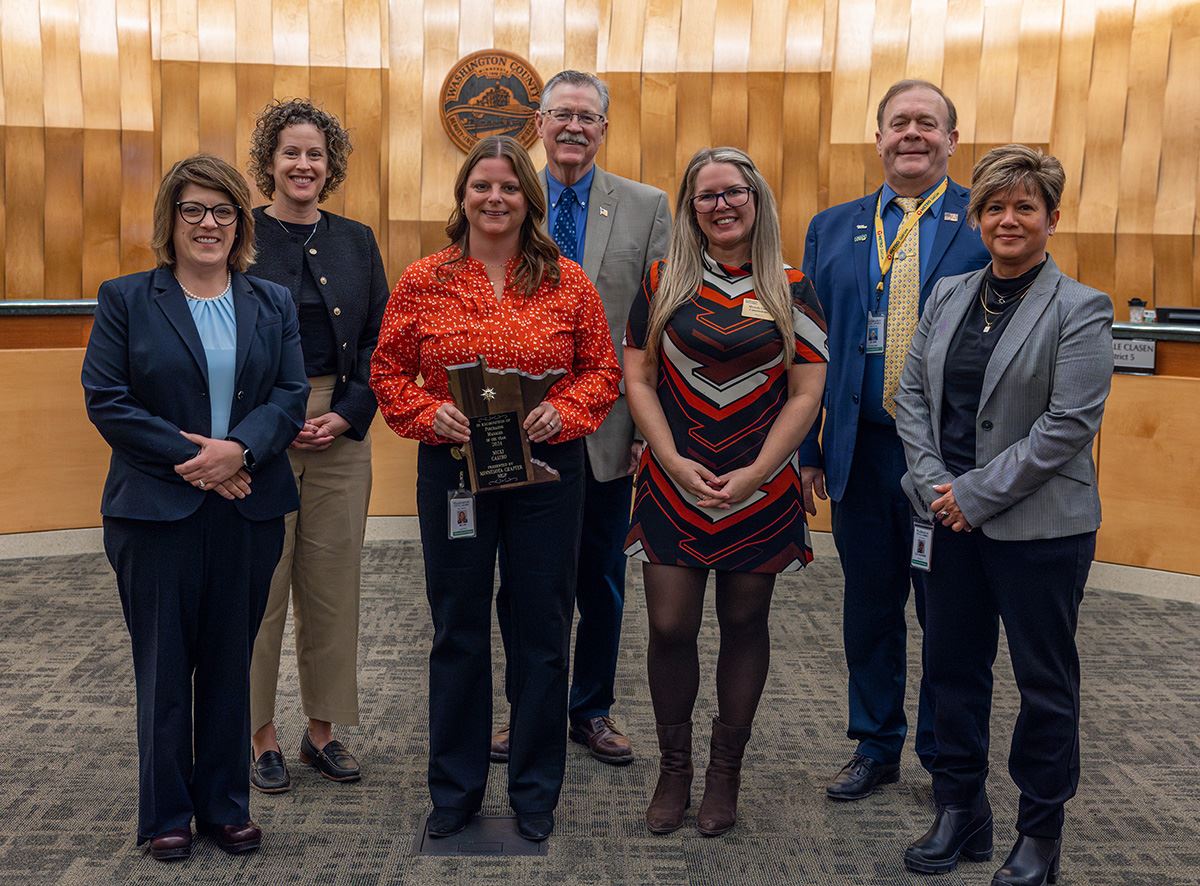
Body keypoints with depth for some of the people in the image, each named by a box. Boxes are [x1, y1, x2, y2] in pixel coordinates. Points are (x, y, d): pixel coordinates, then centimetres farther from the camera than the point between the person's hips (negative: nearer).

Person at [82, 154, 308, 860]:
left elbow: (291, 396, 1)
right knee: (164, 664, 6)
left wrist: (239, 449, -17)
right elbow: (105, 399, -6)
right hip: (158, 510, -2)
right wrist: (192, 457, -14)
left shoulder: (273, 305, 10)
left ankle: (225, 804, 24)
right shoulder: (126, 299, 2)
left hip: (249, 509, 2)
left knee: (230, 663, 10)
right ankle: (167, 813, 21)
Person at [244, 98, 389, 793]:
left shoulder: (356, 241, 11)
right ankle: (264, 737, 16)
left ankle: (323, 730, 21)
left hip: (342, 435, 3)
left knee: (333, 587, 8)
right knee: (261, 587, 1)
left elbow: (379, 340, 8)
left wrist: (348, 414, -5)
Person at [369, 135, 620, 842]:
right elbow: (389, 371, 5)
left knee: (543, 630, 8)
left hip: (547, 470, 0)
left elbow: (603, 370, 4)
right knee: (458, 631, 11)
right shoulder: (424, 282, 1)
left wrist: (563, 412, -14)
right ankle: (457, 789, 27)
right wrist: (431, 414, -13)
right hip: (452, 468, 0)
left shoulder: (568, 282, 1)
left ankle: (536, 792, 25)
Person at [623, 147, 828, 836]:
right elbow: (638, 378, 1)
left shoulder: (792, 289, 1)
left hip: (761, 488, 0)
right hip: (675, 485, 0)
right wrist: (674, 462, -10)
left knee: (744, 625, 8)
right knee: (670, 628, -1)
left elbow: (807, 393, -2)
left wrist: (753, 475, -10)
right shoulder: (663, 282, 3)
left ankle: (726, 773, 23)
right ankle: (674, 769, 19)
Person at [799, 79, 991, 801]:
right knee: (870, 608, 14)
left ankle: (948, 760, 27)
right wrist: (806, 450, 6)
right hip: (863, 451, 3)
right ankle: (876, 748, 31)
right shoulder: (832, 227, 9)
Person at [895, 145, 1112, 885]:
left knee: (1045, 681, 8)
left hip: (1040, 525, -5)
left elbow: (1069, 423, -16)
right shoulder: (949, 297, 8)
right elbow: (912, 395, 7)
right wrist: (934, 484, -7)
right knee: (953, 666, 14)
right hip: (953, 519, 5)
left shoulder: (1080, 310, -8)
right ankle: (961, 813, 31)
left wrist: (977, 493, -17)